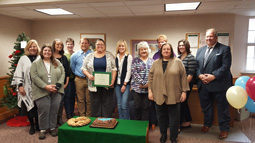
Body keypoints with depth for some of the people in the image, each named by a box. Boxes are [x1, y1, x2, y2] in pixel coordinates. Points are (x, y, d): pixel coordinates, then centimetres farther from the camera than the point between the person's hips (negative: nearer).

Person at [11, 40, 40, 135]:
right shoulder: (23, 58, 3)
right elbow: (18, 73, 1)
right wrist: (20, 86, -5)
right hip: (27, 88, 0)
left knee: (38, 106, 5)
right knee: (29, 106, 8)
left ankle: (37, 124, 26)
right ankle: (31, 126, 26)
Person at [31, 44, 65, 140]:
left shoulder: (57, 63, 11)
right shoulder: (36, 63, 3)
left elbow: (62, 74, 6)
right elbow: (34, 77, -6)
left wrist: (58, 85, -10)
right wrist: (46, 86, -16)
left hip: (56, 91, 2)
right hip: (42, 92, -2)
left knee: (54, 110, 4)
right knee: (43, 110, -2)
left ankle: (53, 128, 21)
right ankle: (43, 129, 16)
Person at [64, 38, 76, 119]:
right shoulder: (63, 55, -2)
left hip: (74, 78, 3)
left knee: (73, 95, 11)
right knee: (67, 95, 1)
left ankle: (72, 112, 25)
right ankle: (68, 113, 13)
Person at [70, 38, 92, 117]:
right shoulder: (74, 55, 6)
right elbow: (72, 68, 17)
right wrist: (78, 74, 12)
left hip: (90, 80, -1)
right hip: (79, 80, 1)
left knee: (89, 100, 4)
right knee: (80, 100, 6)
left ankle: (88, 117, 17)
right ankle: (82, 116, 19)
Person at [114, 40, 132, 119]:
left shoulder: (129, 57, -3)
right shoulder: (115, 57, 10)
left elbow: (128, 71, -8)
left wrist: (124, 84, -10)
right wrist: (113, 81, 4)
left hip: (125, 83, -4)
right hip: (117, 83, 4)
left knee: (124, 104, -9)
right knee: (119, 104, 9)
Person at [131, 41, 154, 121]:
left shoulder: (152, 61, 11)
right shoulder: (135, 60, 4)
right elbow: (134, 73, -7)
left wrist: (149, 84, -12)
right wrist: (143, 83, -14)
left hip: (148, 88, 2)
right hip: (137, 87, -1)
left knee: (146, 107, 6)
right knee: (137, 106, 3)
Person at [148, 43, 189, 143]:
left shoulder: (178, 62, 1)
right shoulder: (156, 63, 7)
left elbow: (183, 77, 0)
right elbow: (151, 77, 7)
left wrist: (184, 91, -4)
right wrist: (150, 91, 1)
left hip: (174, 96, -2)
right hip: (159, 95, 2)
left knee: (174, 117, 7)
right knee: (161, 116, 12)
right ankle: (163, 135, 30)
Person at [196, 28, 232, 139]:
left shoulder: (224, 49, -4)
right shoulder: (200, 50, 14)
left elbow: (225, 66, -12)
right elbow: (196, 65, 10)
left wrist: (213, 76, -20)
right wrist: (200, 75, -8)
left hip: (219, 84, -5)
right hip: (203, 84, 5)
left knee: (222, 108, 6)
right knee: (205, 106, 17)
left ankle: (224, 129, 22)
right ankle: (207, 124, 36)